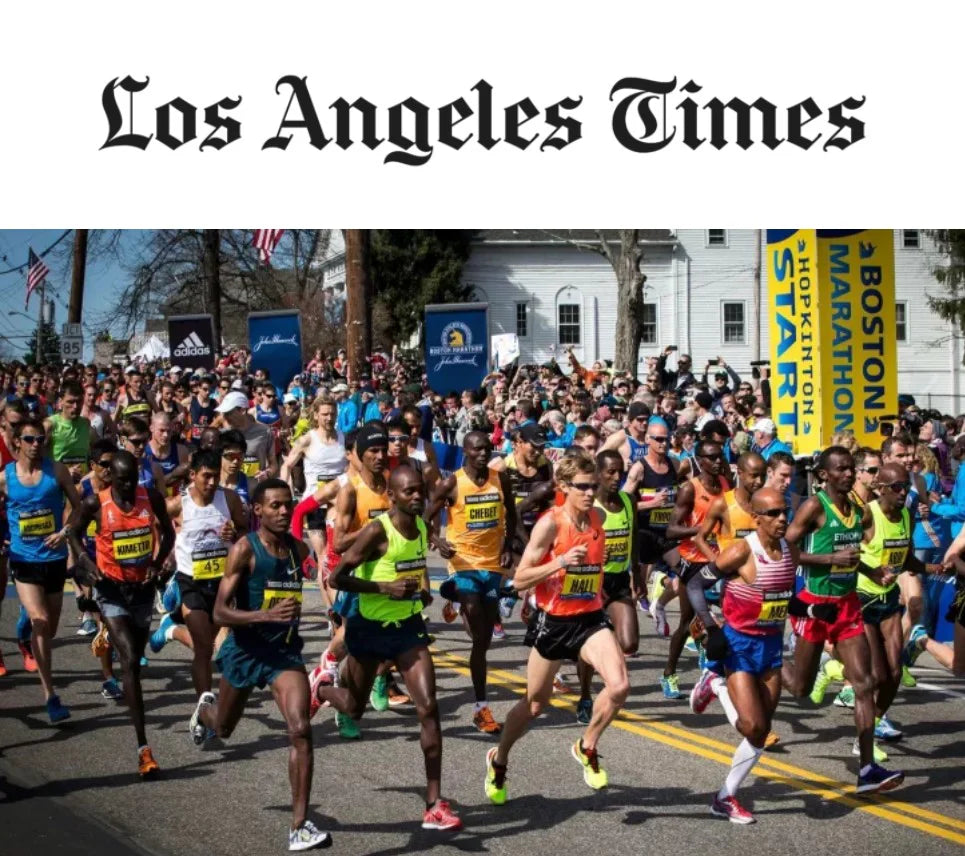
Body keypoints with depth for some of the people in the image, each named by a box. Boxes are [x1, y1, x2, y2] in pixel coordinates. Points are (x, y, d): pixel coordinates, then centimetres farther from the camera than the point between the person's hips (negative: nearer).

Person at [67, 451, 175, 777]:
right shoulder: (96, 503, -12)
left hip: (143, 587, 4)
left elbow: (167, 533, 9)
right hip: (112, 588, -4)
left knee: (135, 657, 19)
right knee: (130, 661, -16)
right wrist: (85, 560, -12)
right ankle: (143, 747, -18)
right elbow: (74, 532, 5)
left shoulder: (151, 498, -6)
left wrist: (158, 561, -8)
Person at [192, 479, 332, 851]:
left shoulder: (298, 549, -2)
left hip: (285, 650, 2)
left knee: (301, 730, -18)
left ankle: (299, 826, -14)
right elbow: (220, 612, -23)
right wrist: (267, 615, -36)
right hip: (245, 649, -2)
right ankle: (205, 708, 62)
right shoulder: (245, 550, -17)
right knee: (223, 729, 23)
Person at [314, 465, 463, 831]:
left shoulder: (422, 527, 0)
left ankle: (434, 805, -8)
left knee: (428, 708, -10)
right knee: (353, 708, 16)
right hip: (370, 628, -4)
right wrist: (386, 588, -29)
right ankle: (318, 690, 54)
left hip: (409, 626, 4)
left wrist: (422, 590, 5)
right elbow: (337, 577, -21)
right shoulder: (377, 531, -21)